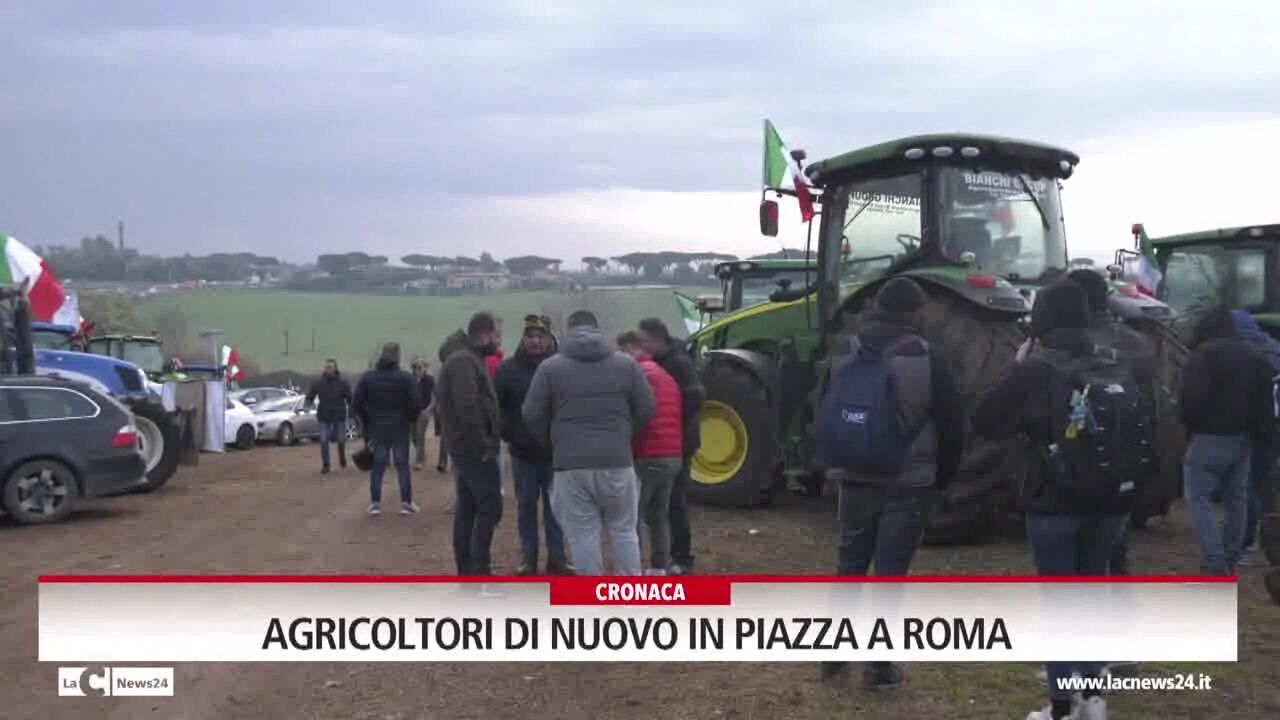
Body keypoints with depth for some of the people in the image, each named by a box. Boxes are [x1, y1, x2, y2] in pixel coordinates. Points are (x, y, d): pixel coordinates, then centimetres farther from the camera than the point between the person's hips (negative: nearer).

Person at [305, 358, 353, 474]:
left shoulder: (343, 382, -5)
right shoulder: (318, 382, -1)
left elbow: (350, 399, -5)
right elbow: (309, 397, 5)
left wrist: (351, 414, -10)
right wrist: (309, 403, -17)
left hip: (339, 416, -1)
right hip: (324, 417, 1)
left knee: (341, 439, 7)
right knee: (324, 441, -7)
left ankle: (342, 458, 35)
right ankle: (325, 465, 3)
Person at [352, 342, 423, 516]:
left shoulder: (367, 377, 1)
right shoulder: (406, 378, -7)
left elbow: (356, 403, -2)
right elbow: (416, 403, -15)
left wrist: (367, 421, 11)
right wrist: (410, 420, 4)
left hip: (377, 428, 2)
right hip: (400, 428, -2)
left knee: (377, 466, 7)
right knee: (402, 465, 4)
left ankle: (375, 503, 2)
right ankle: (406, 503, 3)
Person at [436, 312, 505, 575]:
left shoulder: (465, 360, 18)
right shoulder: (466, 362, -16)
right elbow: (468, 408, -26)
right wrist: (483, 445, -21)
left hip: (464, 448, 10)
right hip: (476, 450, -10)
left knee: (466, 510, 11)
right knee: (490, 508, -8)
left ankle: (466, 571, 16)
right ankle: (480, 572, -8)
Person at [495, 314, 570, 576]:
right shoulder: (508, 368, -2)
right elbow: (494, 406, 1)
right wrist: (506, 434, -5)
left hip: (555, 451, -1)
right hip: (522, 451, 1)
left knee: (554, 505, 8)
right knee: (525, 505, 10)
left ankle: (557, 557, 16)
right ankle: (528, 557, 19)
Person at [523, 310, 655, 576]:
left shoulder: (550, 367, 2)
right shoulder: (626, 364, 6)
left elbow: (532, 415, 2)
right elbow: (646, 409, 5)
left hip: (571, 464, -1)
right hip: (617, 461, 2)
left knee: (583, 534, 5)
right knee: (623, 529, 13)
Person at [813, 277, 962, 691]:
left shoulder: (843, 359, 3)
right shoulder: (927, 364, -11)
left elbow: (826, 419, 11)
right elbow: (951, 429, -7)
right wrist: (941, 480, 8)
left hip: (855, 483, 4)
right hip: (908, 487, -4)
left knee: (850, 564, 17)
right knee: (890, 573, 1)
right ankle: (879, 665, 6)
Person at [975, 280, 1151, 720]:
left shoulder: (1035, 371, -11)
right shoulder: (1117, 370, 4)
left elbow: (985, 424, -4)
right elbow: (1143, 438, 12)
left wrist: (1017, 369, 2)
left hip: (1055, 507, -4)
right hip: (1111, 504, 4)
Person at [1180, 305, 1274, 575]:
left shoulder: (1203, 353, -13)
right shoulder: (1254, 355, 13)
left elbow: (1193, 395, -22)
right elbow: (1265, 397, 15)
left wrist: (1187, 420, -4)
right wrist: (1258, 430, 21)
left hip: (1209, 438, -7)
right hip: (1243, 439, 8)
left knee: (1198, 497, -4)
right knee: (1236, 499, 14)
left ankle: (1215, 561, -15)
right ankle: (1229, 560, 18)